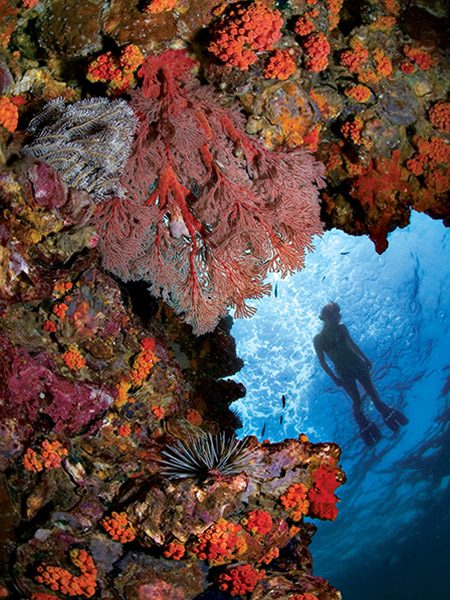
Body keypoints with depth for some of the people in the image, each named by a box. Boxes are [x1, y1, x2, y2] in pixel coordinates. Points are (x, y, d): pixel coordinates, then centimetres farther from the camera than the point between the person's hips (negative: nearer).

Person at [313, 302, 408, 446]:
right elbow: (322, 361, -10)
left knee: (371, 391, 15)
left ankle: (384, 411, 41)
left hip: (357, 363, 3)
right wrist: (334, 378, -11)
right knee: (357, 400, 8)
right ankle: (362, 424, 35)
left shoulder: (341, 328, -7)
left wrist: (365, 358, 15)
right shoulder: (318, 339, -18)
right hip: (343, 373, -3)